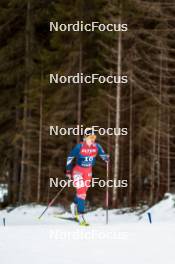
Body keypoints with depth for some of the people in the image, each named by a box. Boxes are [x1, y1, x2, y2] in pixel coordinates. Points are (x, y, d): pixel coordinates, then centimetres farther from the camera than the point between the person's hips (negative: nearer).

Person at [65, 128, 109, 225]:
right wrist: (68, 171, -9)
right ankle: (80, 215, -12)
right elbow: (70, 157, -8)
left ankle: (74, 205, 44)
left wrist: (106, 158, -17)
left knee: (83, 192, 15)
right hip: (78, 170, -5)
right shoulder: (79, 147, -18)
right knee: (81, 192, -13)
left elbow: (103, 154, 8)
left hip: (88, 172, 5)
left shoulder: (97, 146, -7)